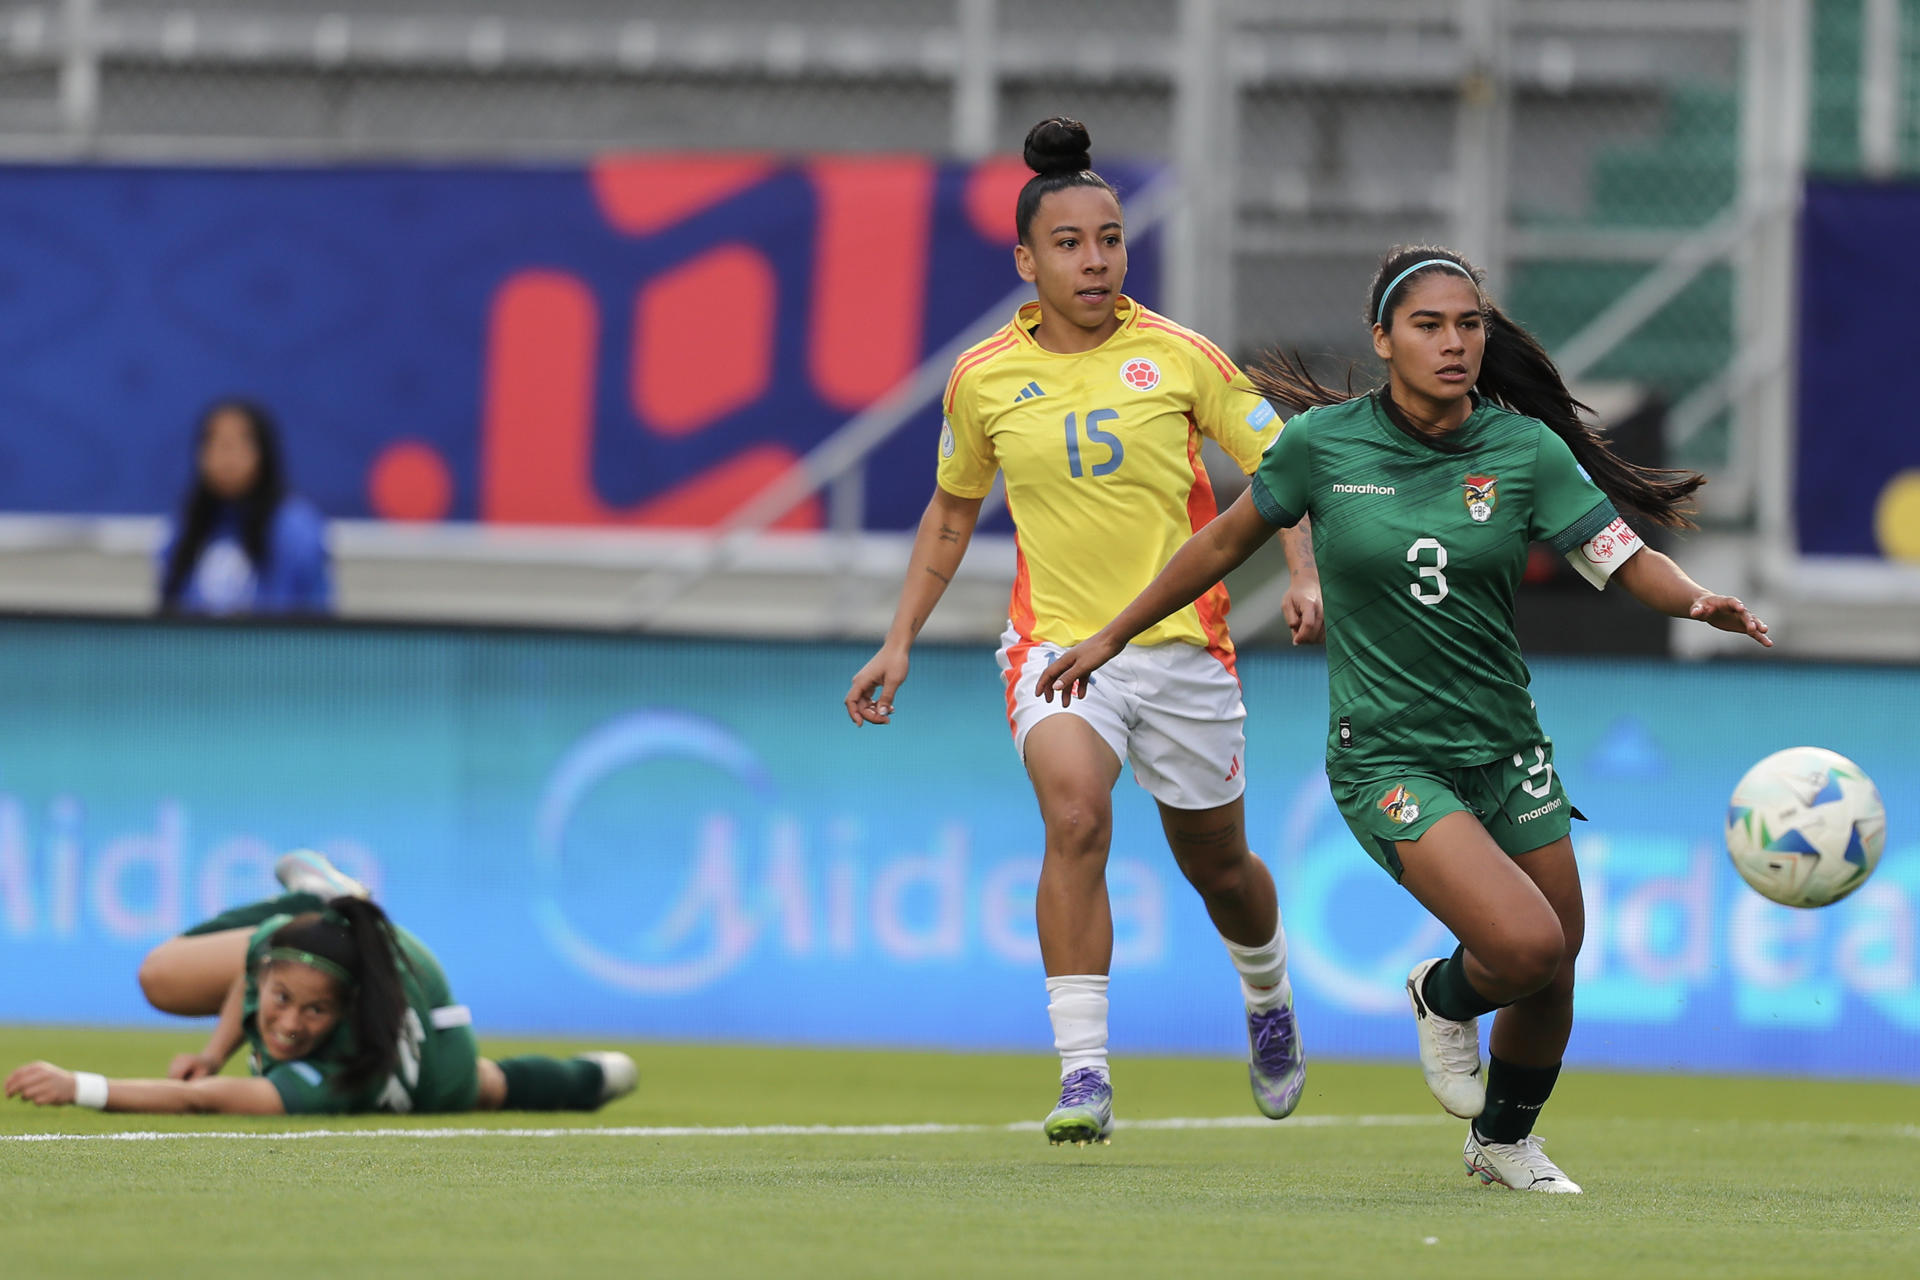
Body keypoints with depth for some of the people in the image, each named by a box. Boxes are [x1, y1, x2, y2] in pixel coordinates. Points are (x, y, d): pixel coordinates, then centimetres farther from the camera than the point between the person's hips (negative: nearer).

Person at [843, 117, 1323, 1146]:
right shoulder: (982, 380, 1)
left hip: (1182, 643, 0)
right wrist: (899, 642, 13)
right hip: (1056, 643, 0)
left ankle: (1268, 996, 49)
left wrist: (1304, 576, -15)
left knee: (1216, 865, 13)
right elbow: (951, 511, 16)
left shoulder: (1179, 357, -4)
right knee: (1074, 814, -27)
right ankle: (1083, 1074, -29)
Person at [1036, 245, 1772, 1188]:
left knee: (1552, 976, 10)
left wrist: (1700, 604, -28)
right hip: (1385, 752, -4)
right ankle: (1443, 998, 13)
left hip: (1506, 748, 4)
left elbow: (1630, 564, -7)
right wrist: (1113, 635, 14)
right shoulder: (1325, 442, -7)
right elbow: (1224, 543, 7)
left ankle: (1503, 1141, 40)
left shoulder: (1525, 450, -5)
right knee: (1525, 943, -23)